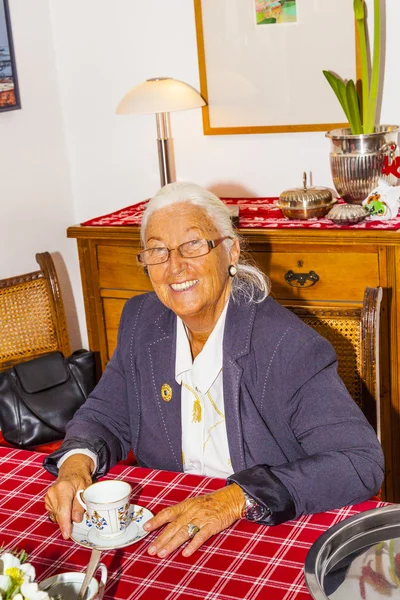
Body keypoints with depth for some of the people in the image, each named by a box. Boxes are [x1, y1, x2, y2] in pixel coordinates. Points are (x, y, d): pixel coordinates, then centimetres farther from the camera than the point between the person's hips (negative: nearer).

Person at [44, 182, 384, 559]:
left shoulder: (288, 346, -21)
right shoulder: (141, 321, 0)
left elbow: (362, 462, -25)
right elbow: (105, 417, 9)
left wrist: (239, 498, -33)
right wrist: (76, 464, -14)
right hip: (166, 531, 3)